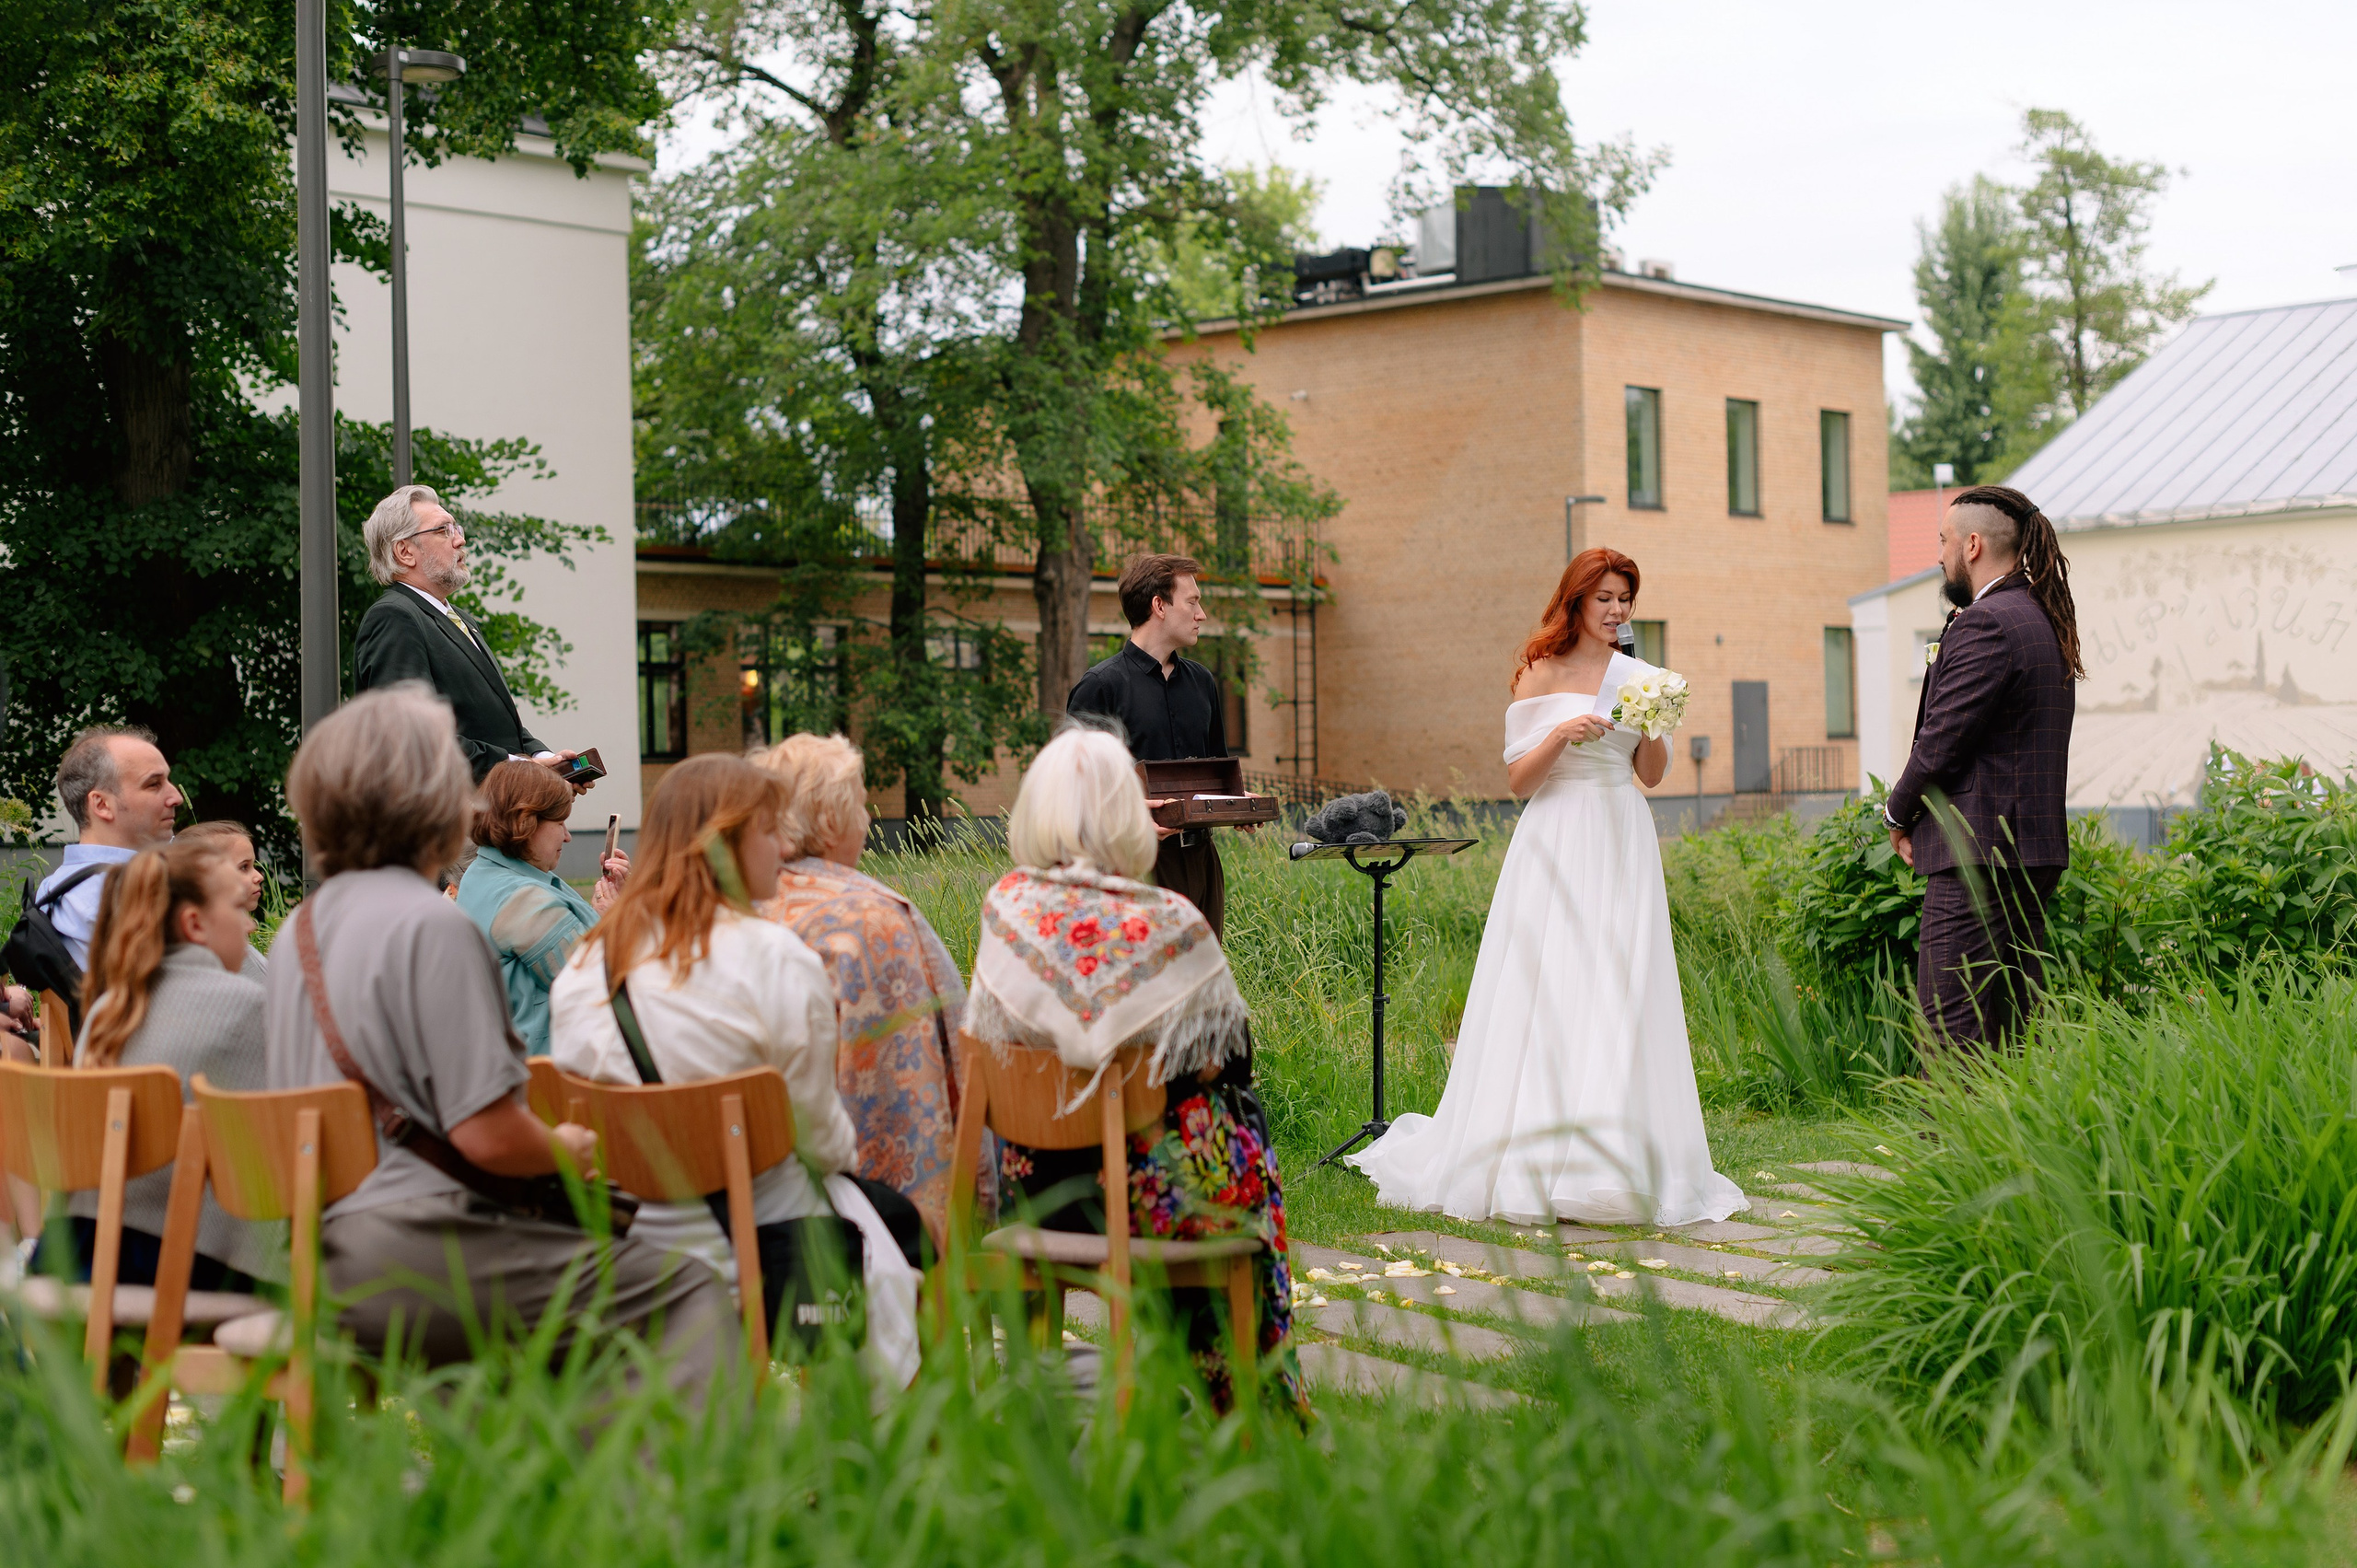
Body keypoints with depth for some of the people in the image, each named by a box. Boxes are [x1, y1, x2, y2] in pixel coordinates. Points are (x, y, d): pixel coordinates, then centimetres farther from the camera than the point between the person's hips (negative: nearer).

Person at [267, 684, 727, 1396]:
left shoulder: (302, 925, 13)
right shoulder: (431, 927, -16)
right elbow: (488, 1135, -19)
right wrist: (569, 1150, 1)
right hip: (414, 1253, -10)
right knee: (692, 1297, -7)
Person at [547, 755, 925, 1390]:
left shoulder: (586, 963, 1)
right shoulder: (773, 957, -16)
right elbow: (817, 1128, -10)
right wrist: (846, 1154, 13)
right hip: (759, 1241, -6)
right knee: (896, 1216, 21)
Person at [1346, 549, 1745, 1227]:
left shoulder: (1639, 676, 11)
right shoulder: (1542, 674, 1)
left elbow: (1652, 774, 12)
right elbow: (1518, 779, -2)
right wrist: (1560, 735, -17)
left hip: (1622, 847, 3)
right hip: (1557, 845, -3)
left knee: (1620, 999, -1)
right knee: (1546, 997, -6)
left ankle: (1618, 1163, 3)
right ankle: (1536, 1160, -1)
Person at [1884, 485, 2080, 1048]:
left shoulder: (1985, 625, -14)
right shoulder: (2042, 620, 17)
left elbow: (1941, 741, -15)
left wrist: (1899, 813, 1)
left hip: (1979, 858, -10)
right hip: (2035, 850, 10)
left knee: (1951, 1029, -11)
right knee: (2011, 1031, 12)